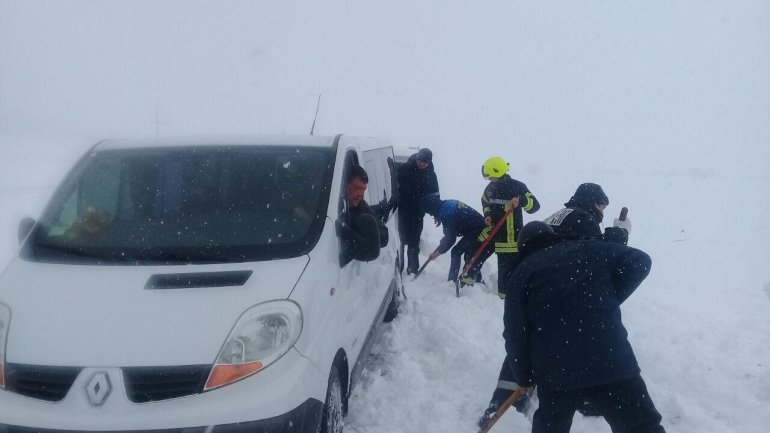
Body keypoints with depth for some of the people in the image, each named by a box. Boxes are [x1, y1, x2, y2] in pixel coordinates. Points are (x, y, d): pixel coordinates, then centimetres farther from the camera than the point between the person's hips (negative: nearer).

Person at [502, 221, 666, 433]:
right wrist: (608, 301, 11)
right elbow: (639, 262, 6)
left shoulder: (521, 274, 9)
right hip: (610, 360, 0)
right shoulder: (588, 249, 12)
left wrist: (524, 379, 14)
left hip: (555, 372, 1)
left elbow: (515, 336, 3)